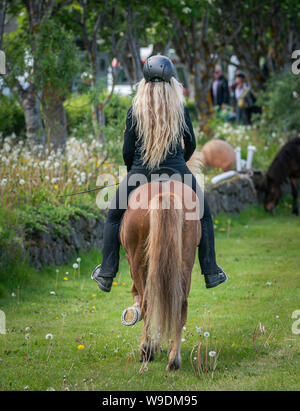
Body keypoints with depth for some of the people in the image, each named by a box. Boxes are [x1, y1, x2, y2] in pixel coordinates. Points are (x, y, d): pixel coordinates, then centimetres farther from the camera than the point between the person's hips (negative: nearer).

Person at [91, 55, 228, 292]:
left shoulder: (135, 111, -6)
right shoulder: (180, 109, -4)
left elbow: (128, 151, -2)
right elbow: (191, 144, 5)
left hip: (140, 175, 0)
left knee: (114, 217, 21)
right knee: (204, 215, 21)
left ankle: (107, 274, 18)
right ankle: (211, 272, 19)